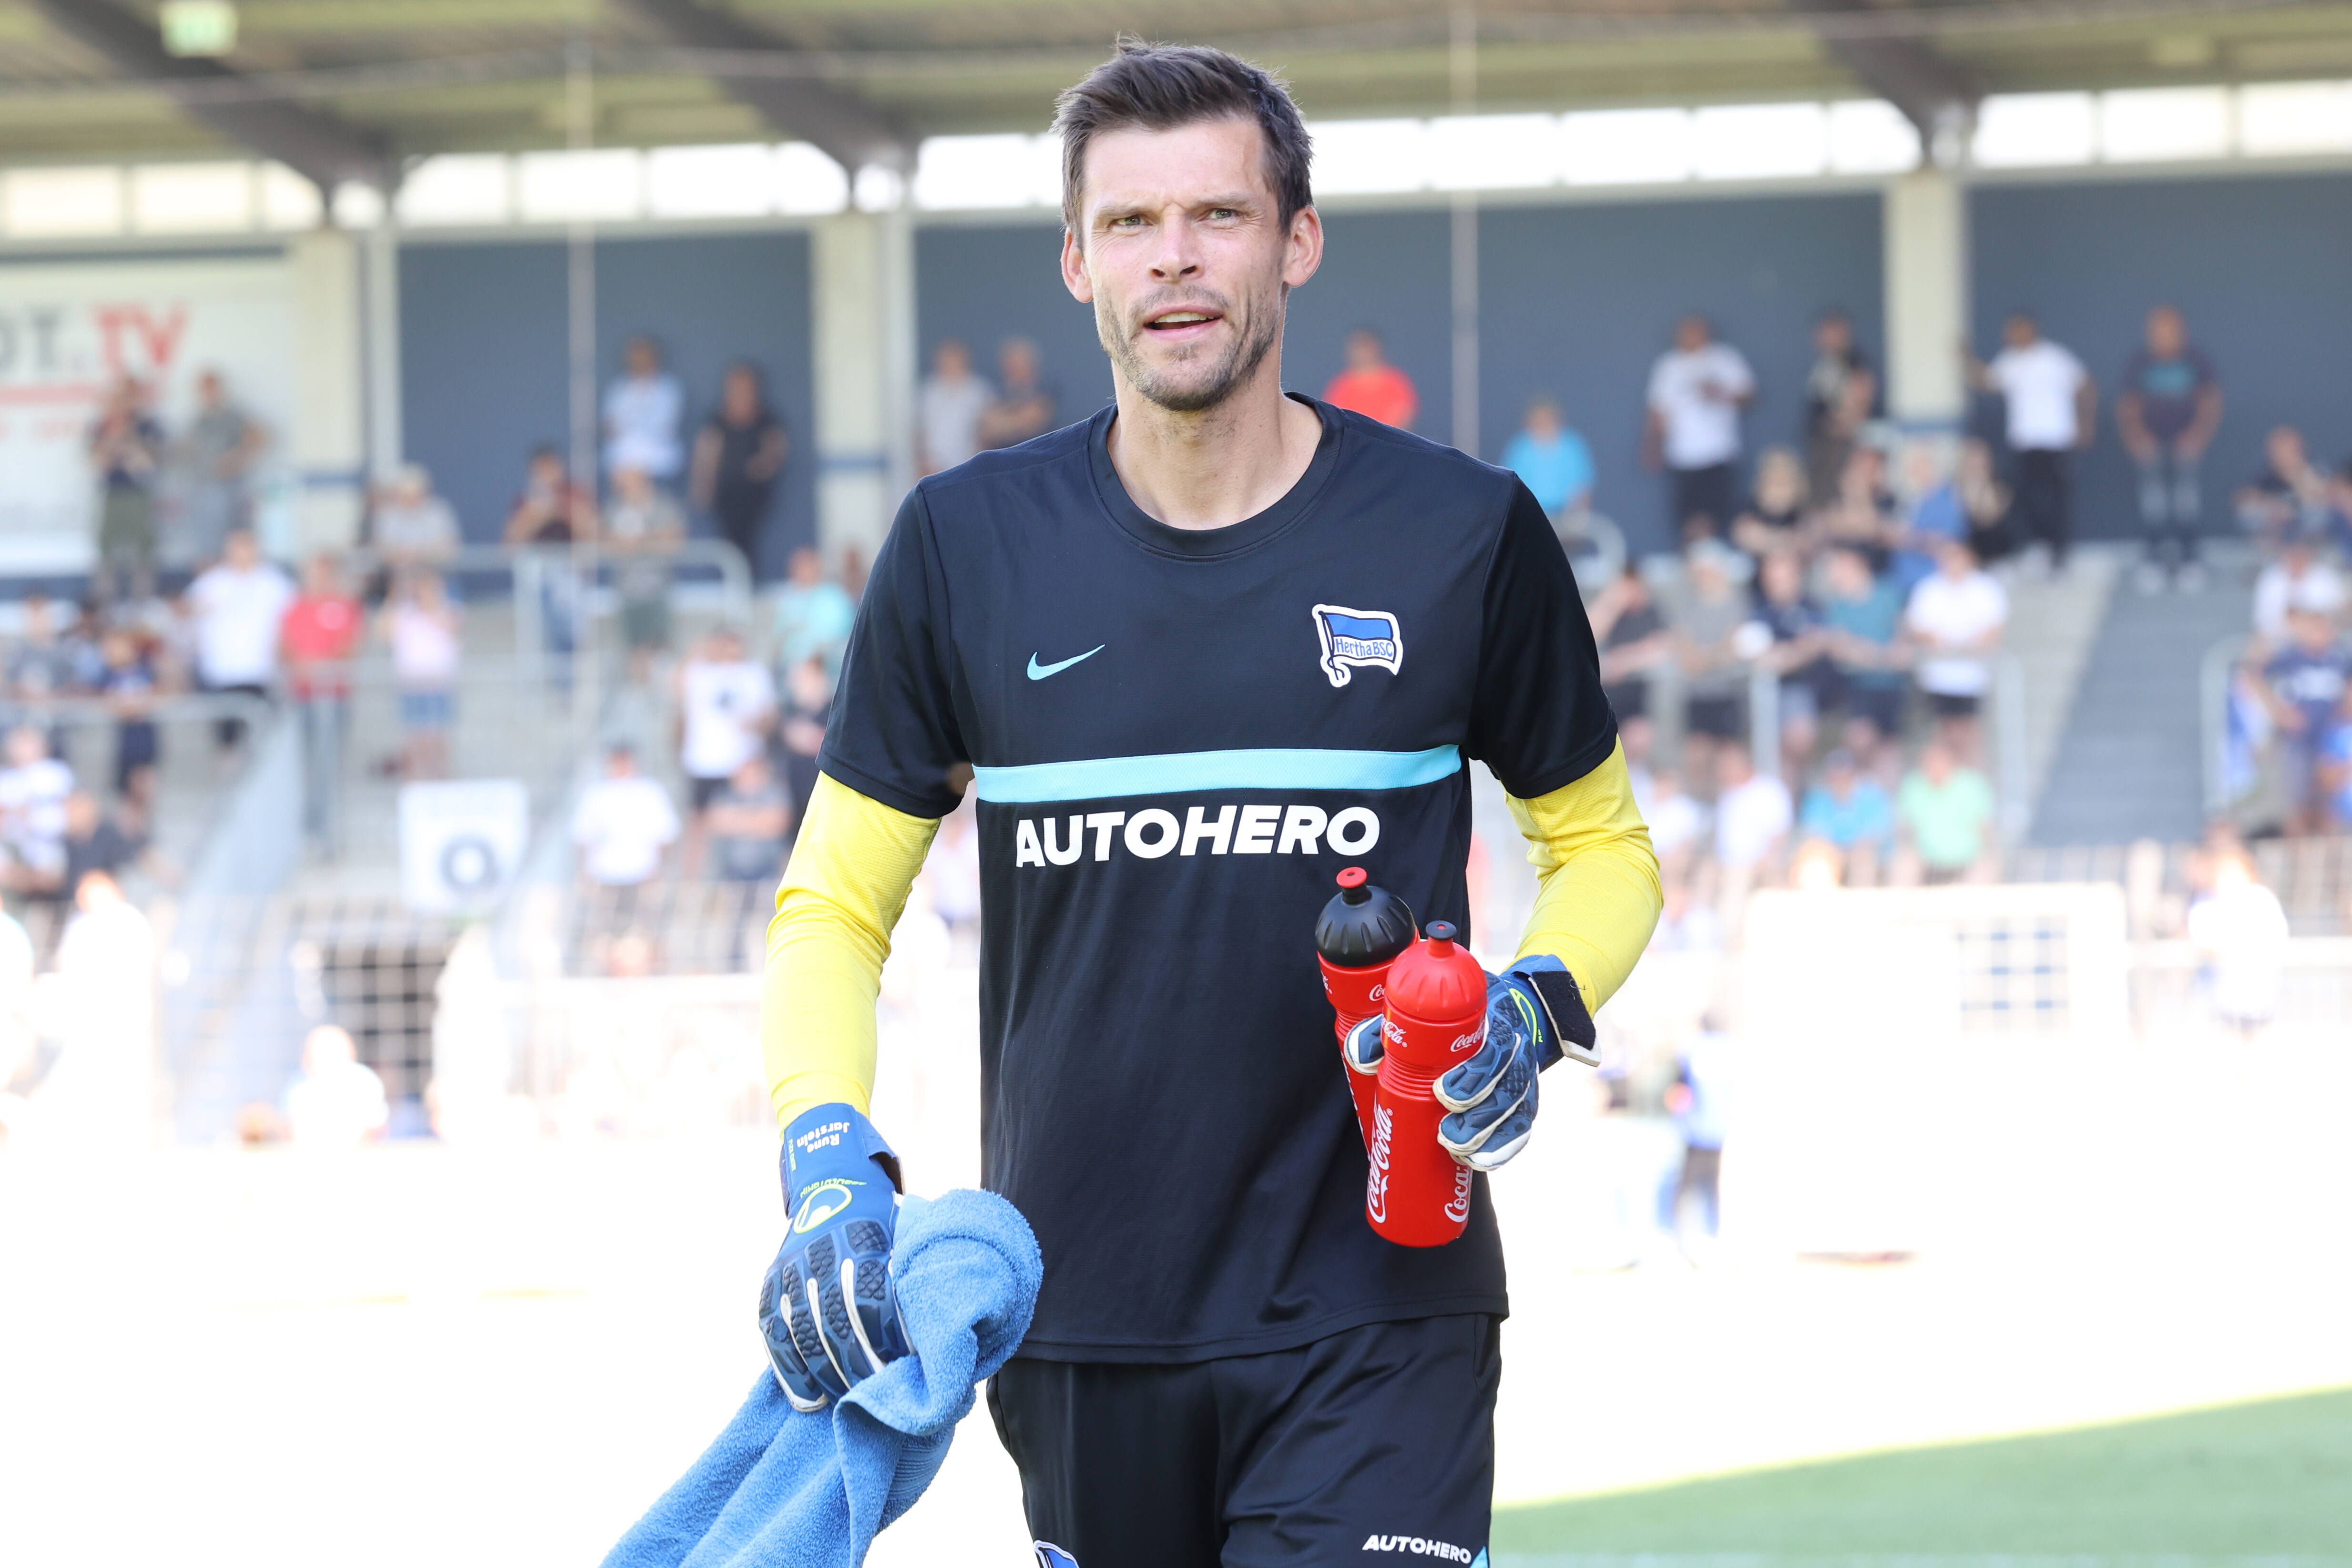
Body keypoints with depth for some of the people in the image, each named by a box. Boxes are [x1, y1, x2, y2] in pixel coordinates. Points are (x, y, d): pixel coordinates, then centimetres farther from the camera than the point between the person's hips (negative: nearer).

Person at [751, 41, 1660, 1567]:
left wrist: (1534, 1012, -7)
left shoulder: (1465, 535, 0)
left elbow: (1600, 843, 14)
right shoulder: (968, 545, 3)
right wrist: (829, 1164, -8)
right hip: (1077, 1315, 2)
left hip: (1372, 1320, -2)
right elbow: (837, 901, 9)